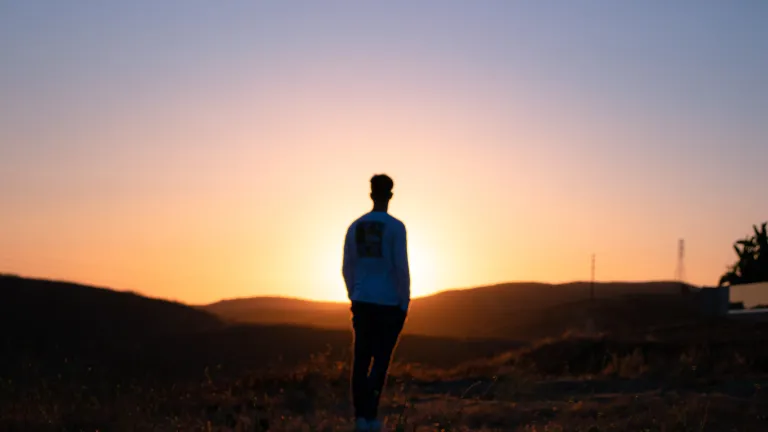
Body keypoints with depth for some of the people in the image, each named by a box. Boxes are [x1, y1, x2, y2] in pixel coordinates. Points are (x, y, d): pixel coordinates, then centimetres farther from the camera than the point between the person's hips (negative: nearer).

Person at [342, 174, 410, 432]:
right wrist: (404, 304, -5)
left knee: (361, 359, 6)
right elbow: (401, 268, -13)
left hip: (362, 302, 4)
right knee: (381, 359, 0)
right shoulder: (396, 227, -8)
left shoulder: (355, 227, 7)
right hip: (389, 304, -4)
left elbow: (347, 268, 11)